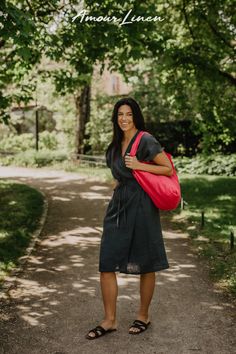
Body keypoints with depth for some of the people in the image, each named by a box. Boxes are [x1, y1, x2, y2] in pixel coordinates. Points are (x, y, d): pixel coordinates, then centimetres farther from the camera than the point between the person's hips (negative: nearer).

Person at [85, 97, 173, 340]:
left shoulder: (146, 141, -7)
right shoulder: (116, 144, 14)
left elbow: (168, 169, -8)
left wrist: (139, 165, -16)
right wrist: (119, 183, 10)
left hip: (141, 207, -6)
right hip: (117, 207, 7)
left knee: (145, 265, 7)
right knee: (106, 264, 1)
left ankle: (143, 316, 24)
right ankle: (109, 320, 11)